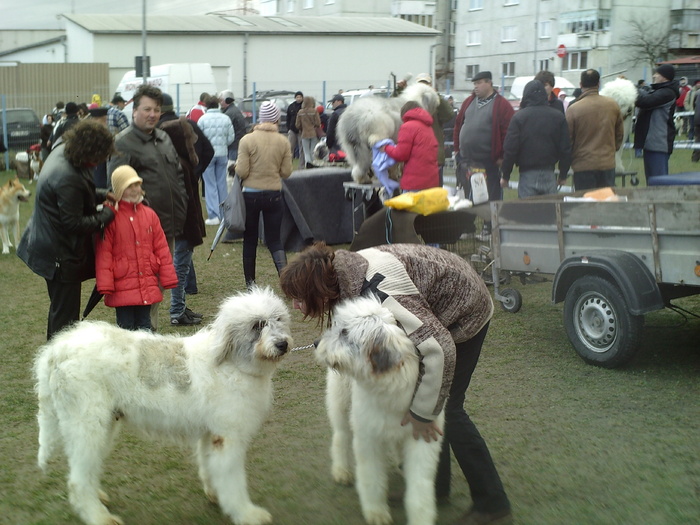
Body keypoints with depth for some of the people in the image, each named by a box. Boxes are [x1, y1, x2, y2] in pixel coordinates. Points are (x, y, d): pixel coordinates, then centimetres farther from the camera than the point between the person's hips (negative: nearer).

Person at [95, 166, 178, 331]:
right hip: (122, 286, -4)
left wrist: (168, 277, 8)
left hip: (147, 286, 4)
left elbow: (161, 248, 10)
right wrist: (105, 284, -13)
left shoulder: (149, 214, 7)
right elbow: (103, 252, -8)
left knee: (144, 327, 12)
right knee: (126, 328, 2)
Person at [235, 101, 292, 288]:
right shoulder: (283, 142, -3)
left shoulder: (247, 140, -10)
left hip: (251, 195, -1)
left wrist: (237, 166, 10)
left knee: (250, 239, 13)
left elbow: (242, 172, -11)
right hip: (274, 195, 1)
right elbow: (286, 172, 0)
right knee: (274, 239, 9)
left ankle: (250, 281, 19)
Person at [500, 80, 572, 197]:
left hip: (527, 174, -2)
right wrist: (563, 175, 14)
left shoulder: (519, 117, -5)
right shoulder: (558, 116, 4)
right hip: (549, 174, 3)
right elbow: (565, 149, 5)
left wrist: (505, 176, 2)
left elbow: (510, 149, -7)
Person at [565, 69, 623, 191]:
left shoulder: (573, 109, -12)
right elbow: (620, 134, 12)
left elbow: (567, 139, -4)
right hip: (608, 163, 3)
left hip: (583, 166, -3)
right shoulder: (613, 105, 0)